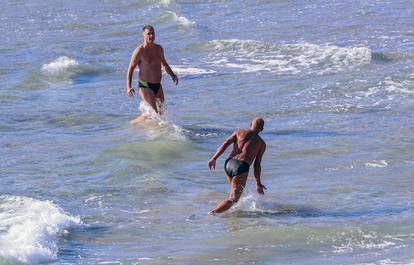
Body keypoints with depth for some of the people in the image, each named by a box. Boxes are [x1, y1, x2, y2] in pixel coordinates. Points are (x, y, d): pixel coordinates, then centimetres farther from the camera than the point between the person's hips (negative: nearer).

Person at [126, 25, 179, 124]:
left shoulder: (159, 49, 7)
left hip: (158, 86, 7)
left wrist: (172, 75, 10)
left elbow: (164, 64, 24)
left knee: (160, 111, 11)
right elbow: (130, 69, -12)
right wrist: (128, 87, -23)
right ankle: (134, 123, 6)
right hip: (145, 86, -7)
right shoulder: (139, 51, -12)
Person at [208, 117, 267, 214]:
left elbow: (225, 144, 0)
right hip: (242, 167, -4)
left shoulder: (239, 132, 15)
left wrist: (214, 158, -3)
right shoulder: (261, 144, 12)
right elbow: (257, 165, 10)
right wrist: (258, 183, 17)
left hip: (229, 163, 4)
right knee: (232, 199, -5)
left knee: (234, 190, 32)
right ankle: (212, 213, -21)